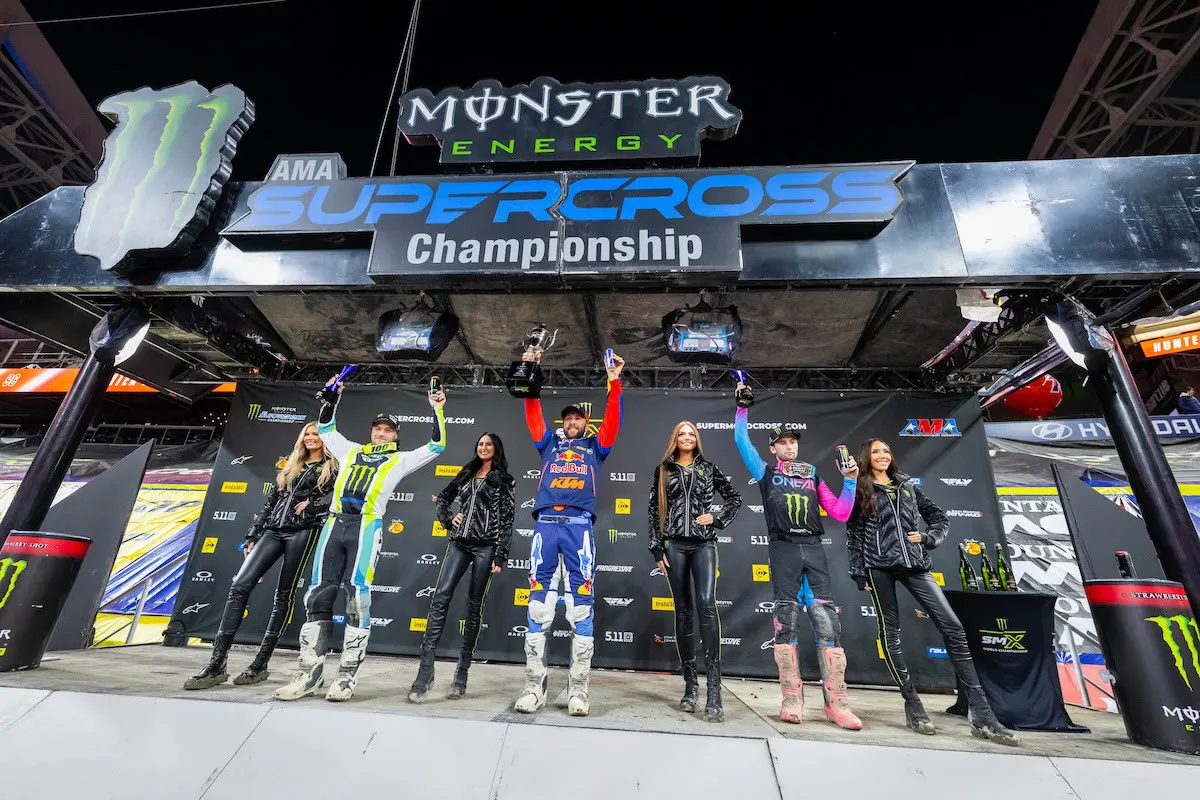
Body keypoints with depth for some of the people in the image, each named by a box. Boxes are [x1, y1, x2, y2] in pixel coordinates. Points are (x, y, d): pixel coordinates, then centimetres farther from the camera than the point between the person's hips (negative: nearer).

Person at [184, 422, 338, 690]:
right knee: (240, 586, -8)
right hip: (274, 530, 5)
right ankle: (217, 664, -4)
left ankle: (260, 665, 8)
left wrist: (312, 504, -13)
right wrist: (252, 537, 15)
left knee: (283, 596, -1)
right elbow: (268, 504, 19)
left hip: (303, 531, -5)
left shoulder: (333, 468, 5)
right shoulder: (289, 468, 21)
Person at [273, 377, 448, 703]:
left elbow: (436, 446, 11)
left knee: (358, 597, -8)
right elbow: (325, 428, 38)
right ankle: (310, 672, 11)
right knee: (318, 596, 2)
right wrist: (331, 397, 32)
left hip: (366, 526, -4)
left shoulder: (401, 459, 16)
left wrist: (437, 410, 9)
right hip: (335, 524, 4)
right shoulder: (351, 451, 26)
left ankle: (348, 675, 0)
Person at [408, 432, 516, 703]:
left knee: (474, 606, 2)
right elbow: (443, 498, 27)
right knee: (440, 597, -10)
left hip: (486, 546, -4)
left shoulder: (505, 480, 2)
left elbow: (506, 520, -4)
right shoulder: (466, 474, 16)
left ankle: (461, 674, 14)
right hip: (459, 542, 4)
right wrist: (448, 520, 8)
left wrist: (500, 555, -10)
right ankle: (425, 670, -8)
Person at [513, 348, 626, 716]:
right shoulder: (549, 443, 23)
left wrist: (614, 383, 2)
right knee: (538, 605, -1)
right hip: (545, 523, 1)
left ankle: (578, 687, 7)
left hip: (579, 525, -1)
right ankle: (535, 684, 8)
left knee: (581, 605, -2)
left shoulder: (595, 446, 20)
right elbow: (533, 414, 15)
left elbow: (612, 421, 9)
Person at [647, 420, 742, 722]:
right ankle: (690, 685, 15)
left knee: (706, 605, -16)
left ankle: (714, 690, -13)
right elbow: (655, 510, 5)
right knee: (683, 612, 5)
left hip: (704, 544, -1)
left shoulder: (708, 467, 9)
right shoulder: (663, 470, 8)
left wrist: (717, 518, -3)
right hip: (675, 545, 1)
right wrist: (657, 548, 0)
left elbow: (735, 498, 13)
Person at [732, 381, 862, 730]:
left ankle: (835, 701, 4)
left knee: (827, 619, -3)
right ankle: (792, 698, 4)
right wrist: (743, 406, 2)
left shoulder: (813, 475, 16)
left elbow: (840, 513, 14)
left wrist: (850, 481, 5)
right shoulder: (766, 472, 10)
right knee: (786, 619, -3)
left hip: (814, 549, 2)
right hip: (783, 549, -2)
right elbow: (741, 441, 2)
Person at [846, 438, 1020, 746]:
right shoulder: (860, 491, 5)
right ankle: (912, 705, 14)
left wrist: (927, 538, -1)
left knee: (953, 627, -6)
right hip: (879, 567, -3)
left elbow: (940, 518, 19)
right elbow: (853, 535, 1)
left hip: (914, 563, 3)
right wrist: (859, 573, -4)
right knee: (890, 633, 1)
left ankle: (980, 713, 1)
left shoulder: (907, 486, 16)